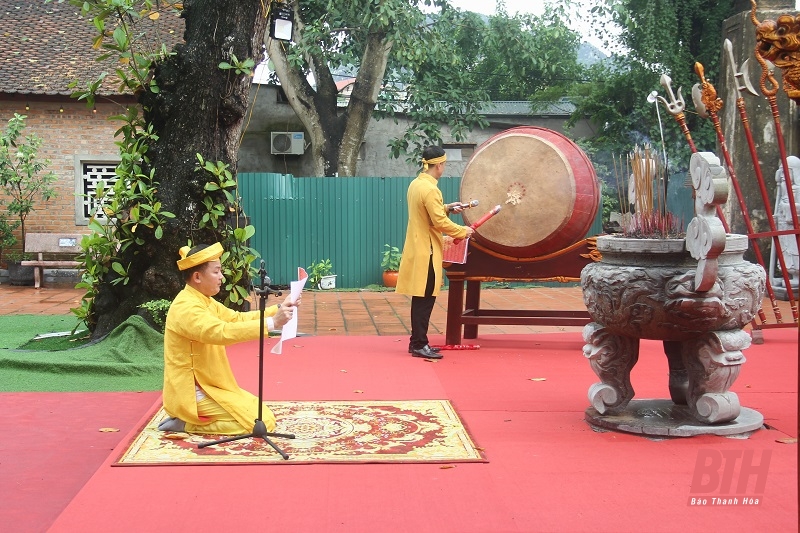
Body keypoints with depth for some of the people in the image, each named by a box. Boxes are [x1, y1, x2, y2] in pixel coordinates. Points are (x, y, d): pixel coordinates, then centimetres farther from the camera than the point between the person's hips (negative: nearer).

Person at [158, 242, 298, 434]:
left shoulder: (205, 301, 11)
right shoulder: (186, 307, -22)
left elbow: (238, 318, 11)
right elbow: (223, 332, -35)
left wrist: (278, 309, -3)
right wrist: (271, 323, -37)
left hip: (205, 386, 10)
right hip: (192, 393, -10)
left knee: (260, 410, 19)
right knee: (263, 421, -12)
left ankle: (189, 419, 13)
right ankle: (187, 424, -6)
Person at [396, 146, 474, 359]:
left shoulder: (416, 184, 10)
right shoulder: (430, 189, -19)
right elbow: (440, 222, -21)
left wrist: (446, 207, 17)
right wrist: (463, 231, -9)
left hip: (418, 247, 10)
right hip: (426, 250, -10)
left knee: (421, 298, 14)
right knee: (424, 299, -6)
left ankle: (417, 341, 19)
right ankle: (419, 345, -3)